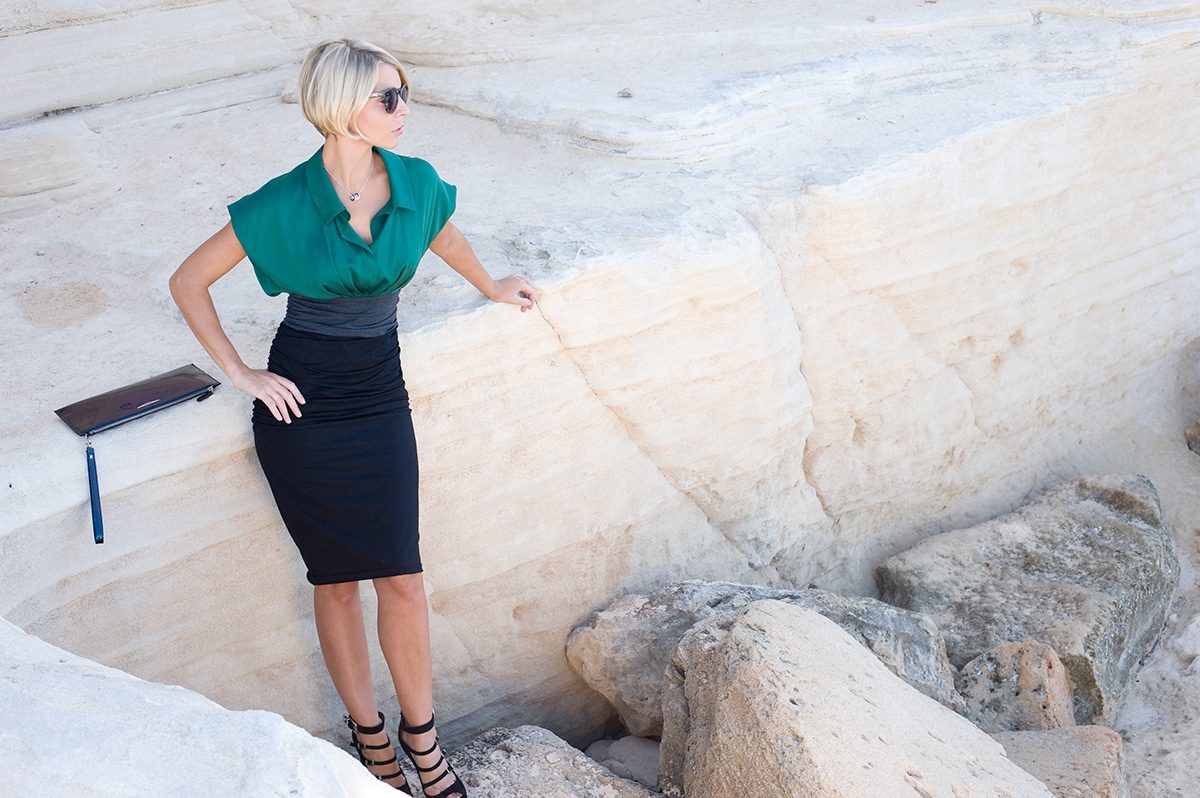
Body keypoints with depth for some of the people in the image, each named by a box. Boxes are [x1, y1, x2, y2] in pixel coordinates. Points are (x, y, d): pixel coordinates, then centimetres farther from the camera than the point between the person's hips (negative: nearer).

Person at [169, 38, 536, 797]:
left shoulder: (416, 183, -5)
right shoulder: (285, 204, -15)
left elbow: (443, 234, 21)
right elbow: (189, 282, -5)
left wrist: (492, 286, 33)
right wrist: (241, 374, -6)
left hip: (380, 396, 3)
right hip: (302, 402, -3)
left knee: (401, 577, -1)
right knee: (338, 580, 5)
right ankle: (370, 735, 22)